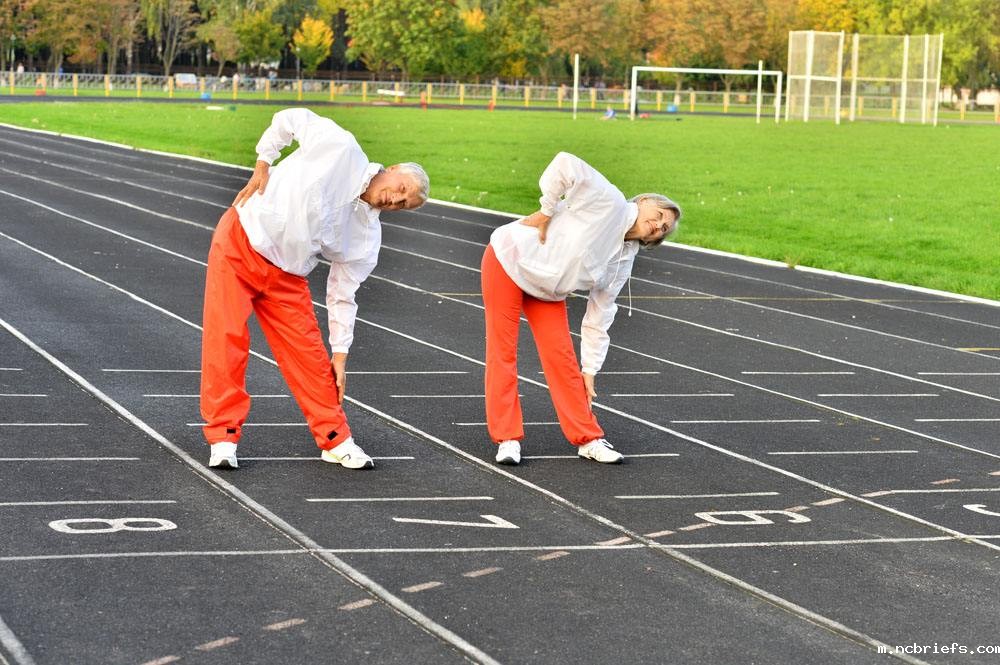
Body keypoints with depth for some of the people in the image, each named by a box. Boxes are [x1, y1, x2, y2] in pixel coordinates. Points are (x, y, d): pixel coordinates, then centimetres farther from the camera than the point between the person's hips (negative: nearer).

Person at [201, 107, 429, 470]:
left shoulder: (367, 238, -4)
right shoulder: (339, 147, -16)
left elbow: (342, 295, 2)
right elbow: (290, 119, -2)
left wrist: (340, 355, -1)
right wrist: (262, 166, -7)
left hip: (285, 276, 4)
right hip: (240, 241, -4)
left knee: (308, 352, 0)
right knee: (226, 339, -9)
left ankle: (335, 440, 12)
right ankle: (223, 437, -1)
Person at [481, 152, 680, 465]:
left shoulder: (623, 261, -1)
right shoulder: (609, 201, -21)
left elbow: (598, 318, 4)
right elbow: (565, 164, -32)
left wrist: (589, 370, 3)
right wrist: (546, 211, -23)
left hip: (547, 291, 7)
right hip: (509, 260, -7)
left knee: (562, 357, 1)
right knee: (502, 352, -4)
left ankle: (588, 439, 8)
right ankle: (507, 439, 2)